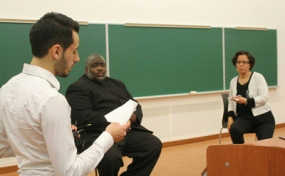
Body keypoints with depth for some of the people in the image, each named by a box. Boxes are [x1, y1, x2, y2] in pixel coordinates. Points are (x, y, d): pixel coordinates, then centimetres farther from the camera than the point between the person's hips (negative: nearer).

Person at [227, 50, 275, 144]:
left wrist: (246, 101, -28)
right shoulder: (233, 81, 12)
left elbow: (264, 98, -14)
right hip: (244, 118, 3)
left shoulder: (258, 77, -4)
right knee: (234, 129, -30)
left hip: (263, 117, -3)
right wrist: (230, 117, 0)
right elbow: (231, 102, 17)